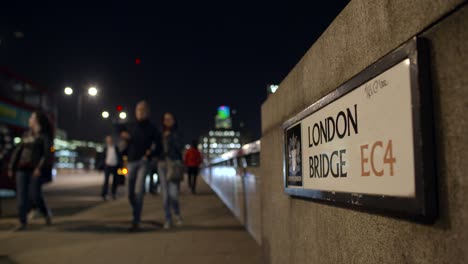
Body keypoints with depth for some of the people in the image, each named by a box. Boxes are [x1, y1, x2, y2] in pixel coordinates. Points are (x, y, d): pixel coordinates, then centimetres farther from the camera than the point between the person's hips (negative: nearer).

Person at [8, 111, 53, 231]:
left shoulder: (45, 135, -1)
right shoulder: (26, 134, 16)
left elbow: (47, 153, -11)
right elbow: (18, 151, 17)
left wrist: (40, 168, -21)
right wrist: (11, 167, 12)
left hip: (37, 169, -5)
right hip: (23, 168, 5)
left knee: (35, 194, -7)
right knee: (21, 195, 0)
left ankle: (47, 214, 17)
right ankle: (23, 222, 6)